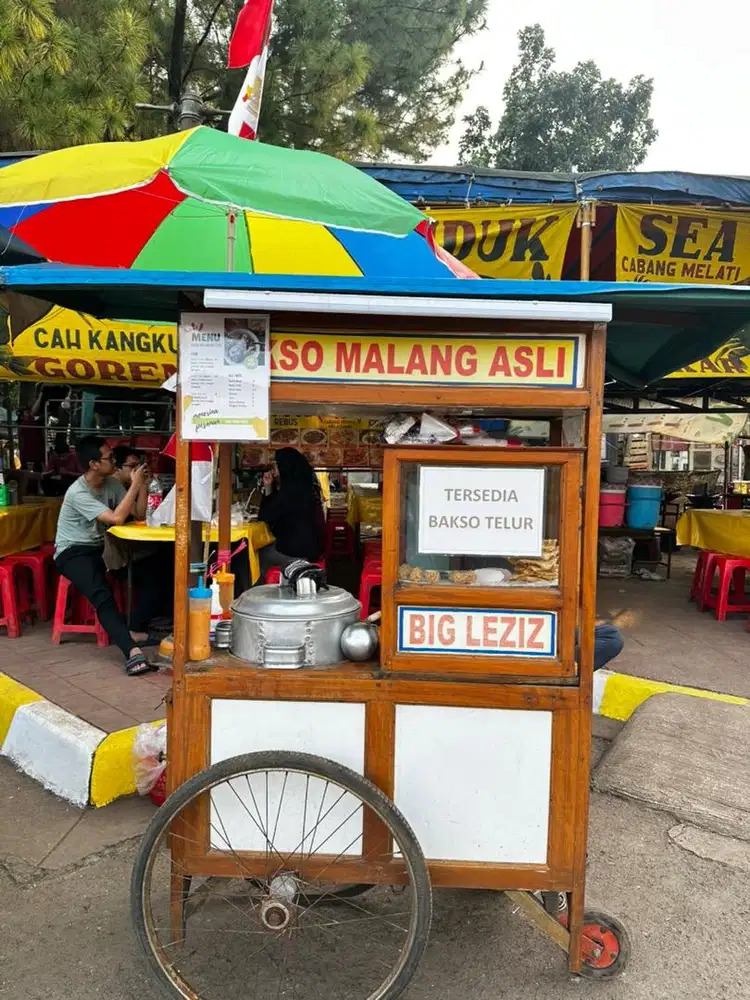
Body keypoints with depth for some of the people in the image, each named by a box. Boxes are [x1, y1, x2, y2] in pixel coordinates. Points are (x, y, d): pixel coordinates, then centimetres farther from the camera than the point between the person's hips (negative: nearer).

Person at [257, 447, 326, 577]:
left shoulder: (290, 489, -21)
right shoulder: (303, 484, 9)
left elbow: (264, 517, -15)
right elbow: (276, 511, 16)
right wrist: (268, 487, 7)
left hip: (297, 550, -9)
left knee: (257, 556, 10)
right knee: (265, 549, 22)